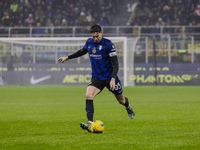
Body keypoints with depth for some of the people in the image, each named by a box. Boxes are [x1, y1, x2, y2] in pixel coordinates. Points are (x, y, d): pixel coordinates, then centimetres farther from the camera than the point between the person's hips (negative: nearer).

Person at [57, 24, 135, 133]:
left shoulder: (108, 44, -15)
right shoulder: (89, 42, 0)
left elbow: (115, 64, -16)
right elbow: (83, 51, 24)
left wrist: (113, 79, -28)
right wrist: (67, 58, 24)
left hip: (110, 78, -3)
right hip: (96, 78, 3)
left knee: (121, 100, 13)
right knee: (88, 96, -24)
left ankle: (128, 107, 53)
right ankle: (90, 124, -30)